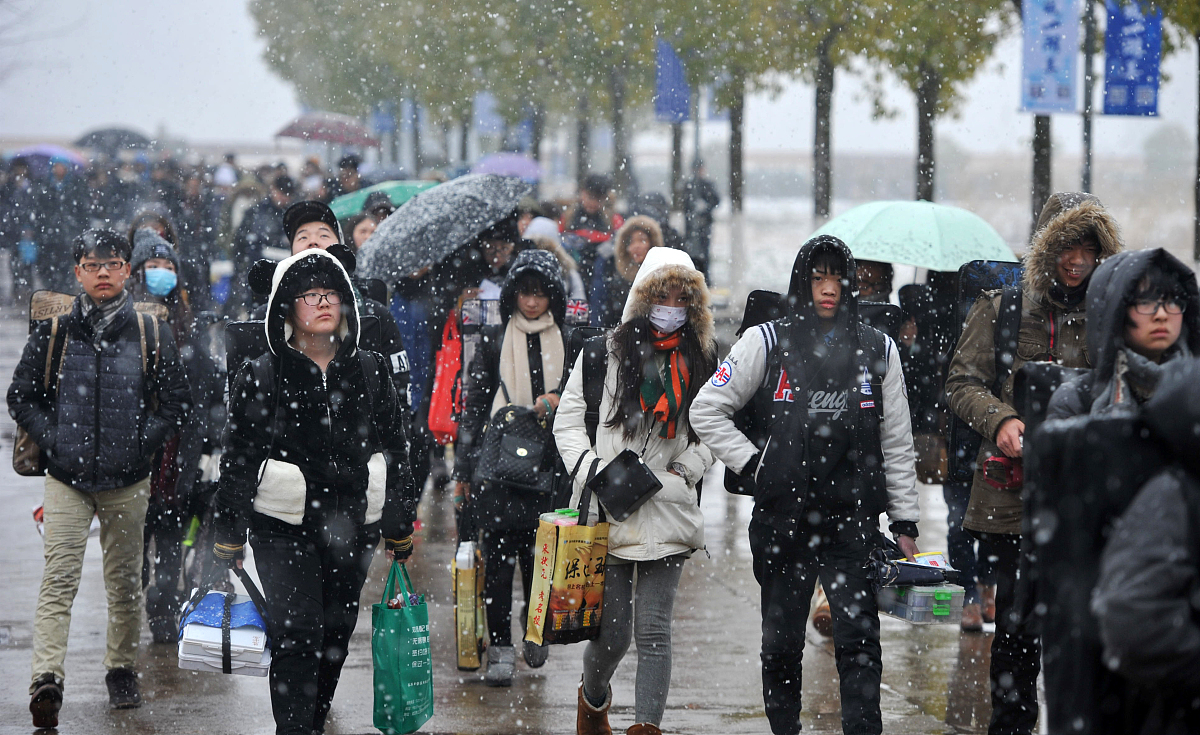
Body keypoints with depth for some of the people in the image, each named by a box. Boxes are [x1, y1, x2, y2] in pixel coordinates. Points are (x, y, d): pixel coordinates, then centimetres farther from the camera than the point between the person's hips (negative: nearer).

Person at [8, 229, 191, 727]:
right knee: (59, 578, -13)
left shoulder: (151, 336, 3)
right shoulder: (53, 334, 3)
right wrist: (51, 439, -3)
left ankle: (122, 670, 25)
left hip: (127, 481, 1)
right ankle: (47, 678, -24)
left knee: (125, 582, 10)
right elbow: (21, 397, 9)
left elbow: (178, 405, 7)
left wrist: (140, 442, -4)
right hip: (66, 480, -1)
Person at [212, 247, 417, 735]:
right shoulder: (262, 376, -3)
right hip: (284, 528, -4)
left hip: (352, 526, 4)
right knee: (297, 635, -13)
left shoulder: (371, 373, 6)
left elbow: (395, 451, 13)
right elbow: (238, 457, 0)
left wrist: (400, 528, 14)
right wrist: (228, 535, -1)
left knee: (336, 635, 10)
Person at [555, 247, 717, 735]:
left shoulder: (701, 363, 11)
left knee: (654, 629, -6)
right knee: (612, 629, 1)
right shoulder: (603, 353, 3)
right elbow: (568, 420, 4)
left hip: (668, 514, 2)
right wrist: (593, 470, -10)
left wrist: (687, 466, 1)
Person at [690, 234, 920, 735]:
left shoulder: (878, 350, 8)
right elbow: (706, 411, 7)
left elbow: (897, 445, 11)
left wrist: (905, 524, 8)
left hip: (854, 520, 0)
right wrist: (753, 463, -2)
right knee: (781, 642, 9)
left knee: (859, 638, -12)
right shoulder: (766, 343, 3)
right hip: (782, 519, 0)